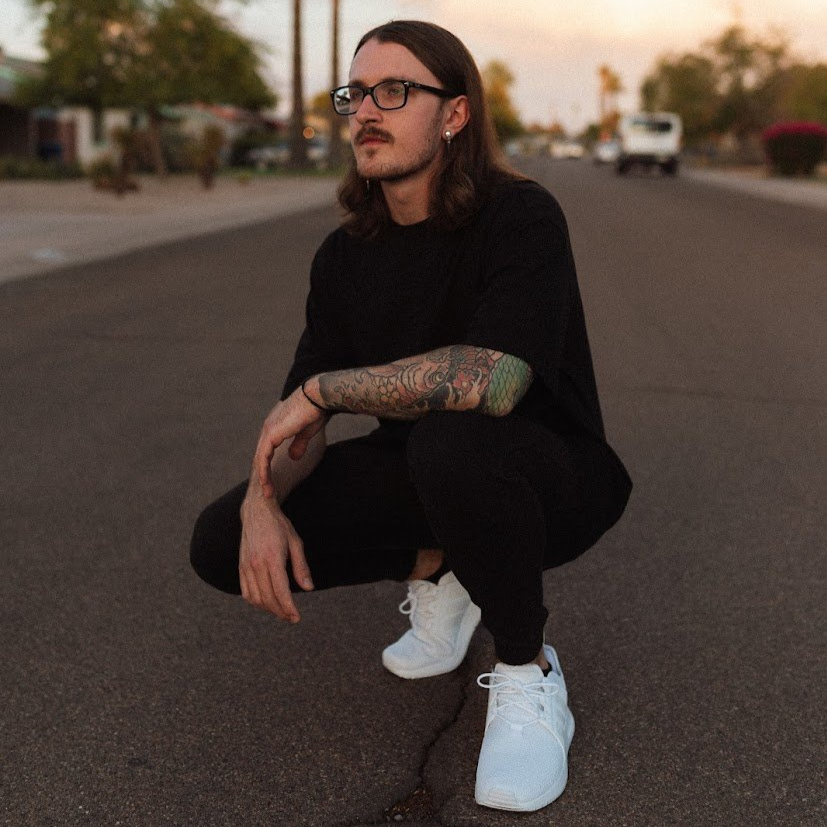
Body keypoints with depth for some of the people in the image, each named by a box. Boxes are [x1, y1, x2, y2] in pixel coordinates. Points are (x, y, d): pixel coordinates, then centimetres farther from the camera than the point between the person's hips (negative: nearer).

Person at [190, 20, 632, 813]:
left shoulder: (521, 218, -21)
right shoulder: (346, 255, -1)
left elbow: (490, 380, -38)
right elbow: (300, 422, -1)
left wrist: (321, 388, -27)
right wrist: (263, 501, -23)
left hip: (551, 478, -5)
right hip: (416, 476, 6)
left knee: (453, 442, -41)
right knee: (223, 541, -11)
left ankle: (528, 673, -14)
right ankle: (436, 567, 12)